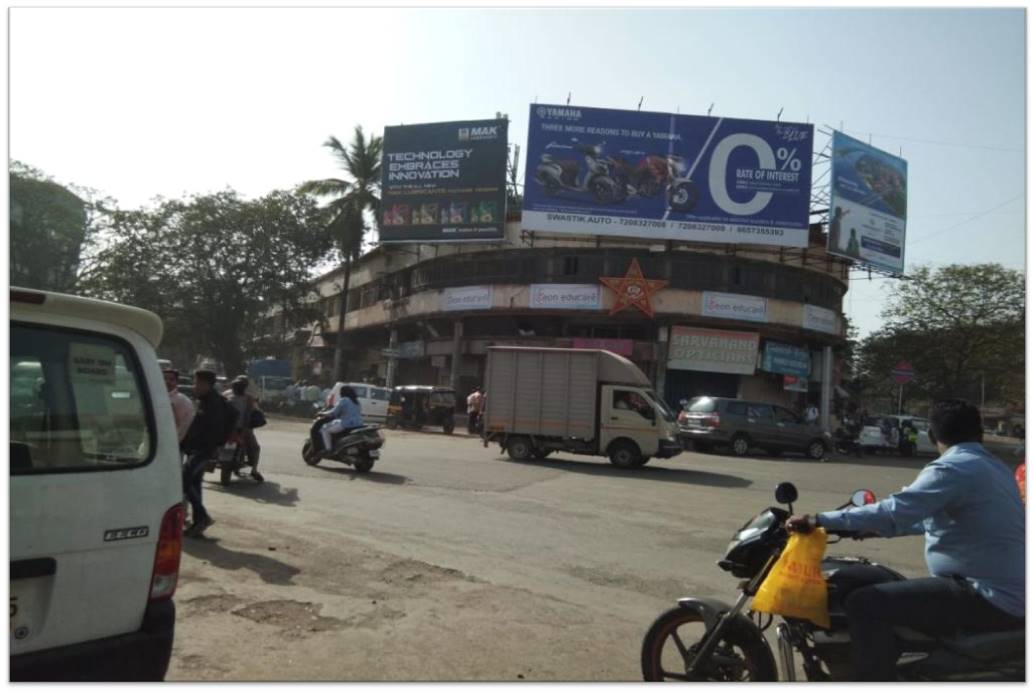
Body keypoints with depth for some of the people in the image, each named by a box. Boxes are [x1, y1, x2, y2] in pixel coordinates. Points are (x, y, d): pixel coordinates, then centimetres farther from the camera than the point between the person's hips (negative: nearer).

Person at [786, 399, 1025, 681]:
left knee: (864, 604, -18)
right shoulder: (994, 467, 15)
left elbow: (894, 513, -26)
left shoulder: (951, 469, -16)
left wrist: (819, 520, -23)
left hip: (988, 598, -10)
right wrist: (879, 526, 32)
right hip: (1011, 593, 10)